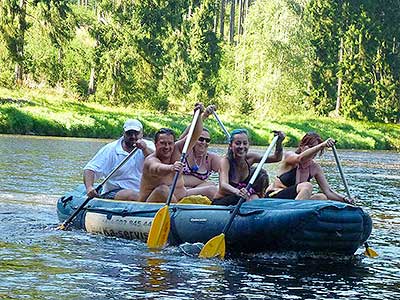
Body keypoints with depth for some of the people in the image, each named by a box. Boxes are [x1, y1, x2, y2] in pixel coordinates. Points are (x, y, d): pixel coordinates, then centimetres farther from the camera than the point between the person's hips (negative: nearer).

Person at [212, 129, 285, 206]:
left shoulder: (249, 158, -6)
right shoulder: (226, 161, -21)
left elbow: (276, 158, -4)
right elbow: (223, 185, -39)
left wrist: (279, 142, -24)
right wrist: (237, 192, -60)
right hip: (220, 203, -5)